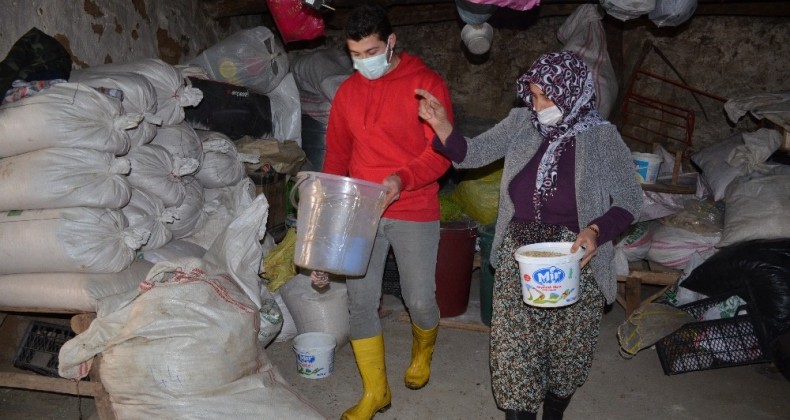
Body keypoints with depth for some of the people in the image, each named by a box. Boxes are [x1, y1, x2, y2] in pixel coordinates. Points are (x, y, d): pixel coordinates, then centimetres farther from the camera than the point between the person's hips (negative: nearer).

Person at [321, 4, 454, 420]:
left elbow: (440, 152, -10)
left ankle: (422, 350, 37)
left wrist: (403, 178, -27)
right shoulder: (347, 91, 9)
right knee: (360, 301, 3)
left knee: (420, 300, 0)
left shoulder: (426, 83, -6)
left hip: (414, 213, -4)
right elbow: (336, 154, 14)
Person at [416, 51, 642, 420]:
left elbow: (629, 200, -3)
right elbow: (470, 154, -2)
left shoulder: (602, 137, -10)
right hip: (518, 258, 2)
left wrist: (597, 230, -21)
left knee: (566, 348, 16)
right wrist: (441, 125, -20)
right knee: (513, 348, 5)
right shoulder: (521, 123, -2)